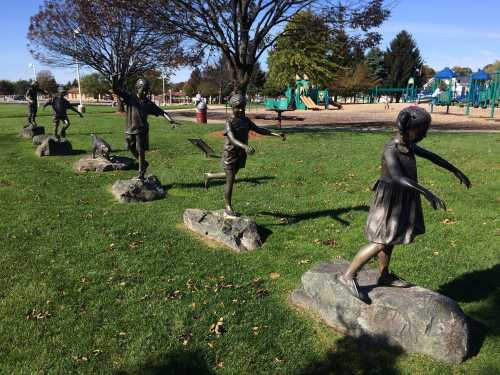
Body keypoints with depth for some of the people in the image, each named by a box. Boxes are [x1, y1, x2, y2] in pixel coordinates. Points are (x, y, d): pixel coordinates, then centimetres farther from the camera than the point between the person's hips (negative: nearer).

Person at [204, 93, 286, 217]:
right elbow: (232, 139, -32)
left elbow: (259, 130, 5)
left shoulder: (246, 120, 3)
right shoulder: (229, 122, -18)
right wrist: (245, 146, -49)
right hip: (230, 154, -7)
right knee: (230, 181, -1)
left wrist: (276, 134, -4)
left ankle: (210, 176, 47)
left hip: (241, 155, 7)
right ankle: (228, 208, 11)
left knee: (231, 176, 22)